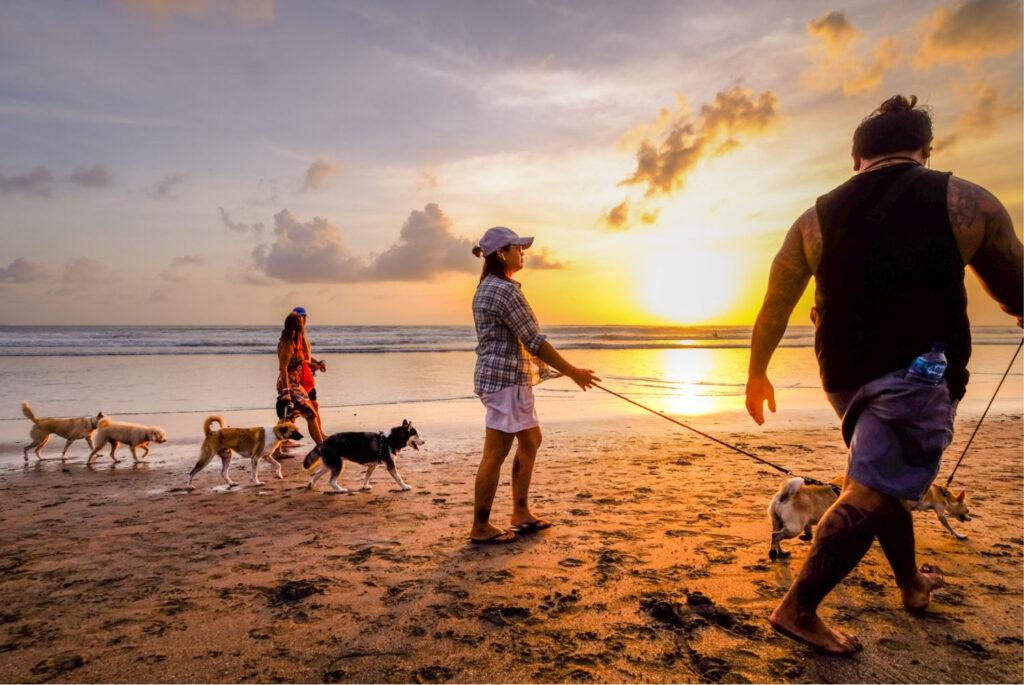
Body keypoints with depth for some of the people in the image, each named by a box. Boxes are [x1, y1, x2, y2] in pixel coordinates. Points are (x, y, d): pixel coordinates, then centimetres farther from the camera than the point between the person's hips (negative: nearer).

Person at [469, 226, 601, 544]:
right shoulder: (506, 290, -17)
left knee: (531, 440, 18)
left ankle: (521, 513, 27)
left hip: (505, 376, 11)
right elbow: (534, 341, -18)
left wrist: (539, 366, 27)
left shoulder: (486, 287, 15)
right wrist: (573, 372, -11)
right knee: (496, 453, -3)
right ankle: (480, 528, 8)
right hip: (506, 378, -11)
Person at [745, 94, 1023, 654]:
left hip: (845, 375, 5)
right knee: (870, 493, -7)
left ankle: (911, 582, 42)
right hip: (919, 372, -5)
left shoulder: (817, 218, 7)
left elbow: (773, 308, 9)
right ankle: (798, 609, -10)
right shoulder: (964, 201, 0)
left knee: (887, 477, 25)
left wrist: (757, 373, 20)